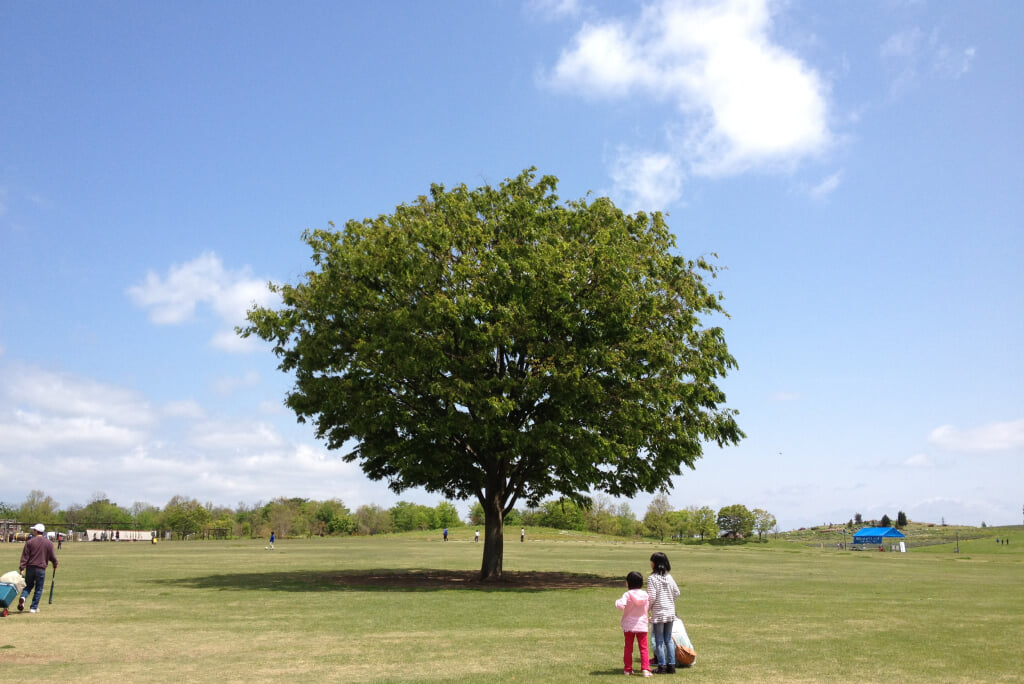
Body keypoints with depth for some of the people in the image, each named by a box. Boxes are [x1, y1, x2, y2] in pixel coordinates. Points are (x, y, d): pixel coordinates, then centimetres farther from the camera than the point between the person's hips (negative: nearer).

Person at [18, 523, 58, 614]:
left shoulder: (29, 542, -1)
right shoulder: (49, 543, -1)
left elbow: (25, 556, -4)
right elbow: (52, 556, 2)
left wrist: (22, 568, -4)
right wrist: (55, 565, 20)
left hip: (30, 568, 1)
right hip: (41, 569, -1)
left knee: (28, 585, 18)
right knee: (38, 589, 8)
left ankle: (23, 597, -9)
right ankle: (34, 607, 9)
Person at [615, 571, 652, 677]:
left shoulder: (627, 595, -15)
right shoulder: (645, 595, -2)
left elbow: (621, 606, -27)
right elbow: (648, 607, 9)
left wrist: (617, 602, -6)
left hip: (628, 625, -2)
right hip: (642, 625, 2)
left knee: (628, 648, 12)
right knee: (644, 648, 4)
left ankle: (628, 669, 17)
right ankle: (645, 669, -8)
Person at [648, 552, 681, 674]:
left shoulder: (652, 578, -15)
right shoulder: (669, 577, 3)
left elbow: (651, 597, -17)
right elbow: (677, 593, 8)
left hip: (658, 614, -6)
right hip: (670, 612, 6)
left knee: (659, 641, 4)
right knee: (669, 640, 14)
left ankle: (662, 666, 6)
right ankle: (671, 665, 15)